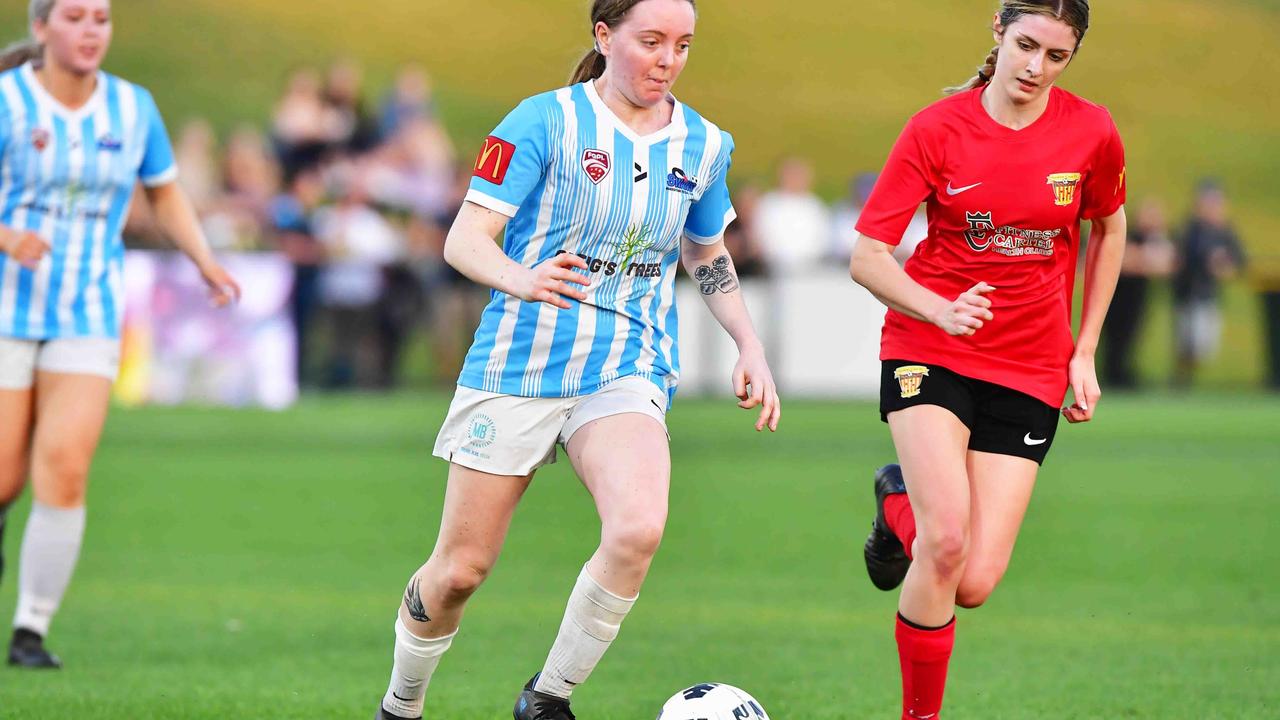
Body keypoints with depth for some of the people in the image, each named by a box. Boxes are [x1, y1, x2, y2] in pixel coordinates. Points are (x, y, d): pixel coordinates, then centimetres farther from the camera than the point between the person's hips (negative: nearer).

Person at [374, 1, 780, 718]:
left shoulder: (704, 145, 6)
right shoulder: (546, 120, -8)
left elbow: (708, 255, 24)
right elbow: (464, 239, -13)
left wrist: (751, 348, 13)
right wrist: (523, 280, -33)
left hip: (627, 374, 2)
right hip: (518, 364, -2)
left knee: (639, 529, -27)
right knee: (460, 569, 1)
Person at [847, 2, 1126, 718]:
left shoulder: (1091, 133, -3)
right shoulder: (937, 129, -8)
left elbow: (1110, 230, 16)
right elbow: (867, 256, -8)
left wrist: (1084, 352, 11)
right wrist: (941, 310, -26)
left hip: (1030, 369, 2)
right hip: (930, 351, -2)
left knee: (974, 584, -7)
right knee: (947, 542, -24)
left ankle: (903, 502, 28)